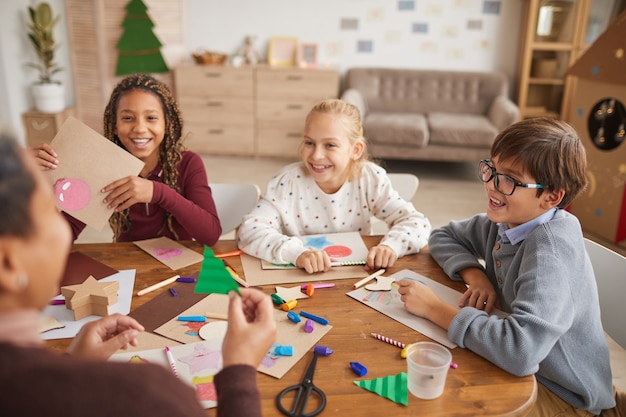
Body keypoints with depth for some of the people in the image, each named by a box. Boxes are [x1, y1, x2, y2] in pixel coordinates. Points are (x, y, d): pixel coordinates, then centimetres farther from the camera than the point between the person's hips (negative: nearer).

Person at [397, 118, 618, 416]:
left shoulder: (551, 245, -30)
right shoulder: (504, 222, -8)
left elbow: (520, 349, -43)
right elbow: (442, 236, 6)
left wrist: (435, 309, -31)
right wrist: (475, 275, -14)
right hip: (518, 368, 6)